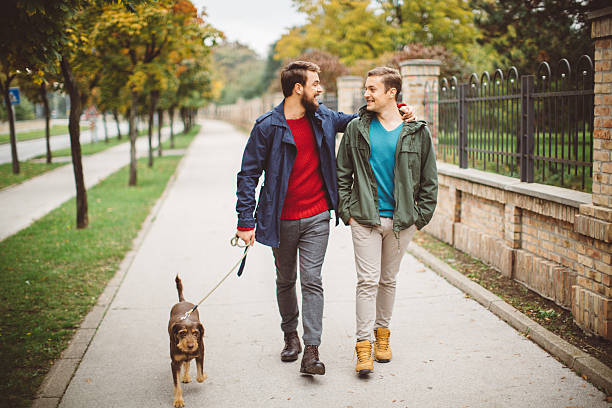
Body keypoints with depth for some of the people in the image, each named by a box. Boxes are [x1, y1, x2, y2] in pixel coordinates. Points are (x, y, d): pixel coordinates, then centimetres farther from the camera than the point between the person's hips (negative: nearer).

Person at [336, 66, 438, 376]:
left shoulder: (417, 132, 1)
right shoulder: (356, 129, 2)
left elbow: (429, 180, 6)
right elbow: (342, 174, 7)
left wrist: (421, 216, 1)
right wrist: (347, 211, 0)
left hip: (401, 220, 1)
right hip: (365, 219, -1)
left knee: (388, 280, 12)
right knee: (368, 280, -5)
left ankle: (382, 332, 29)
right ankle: (364, 344, 0)